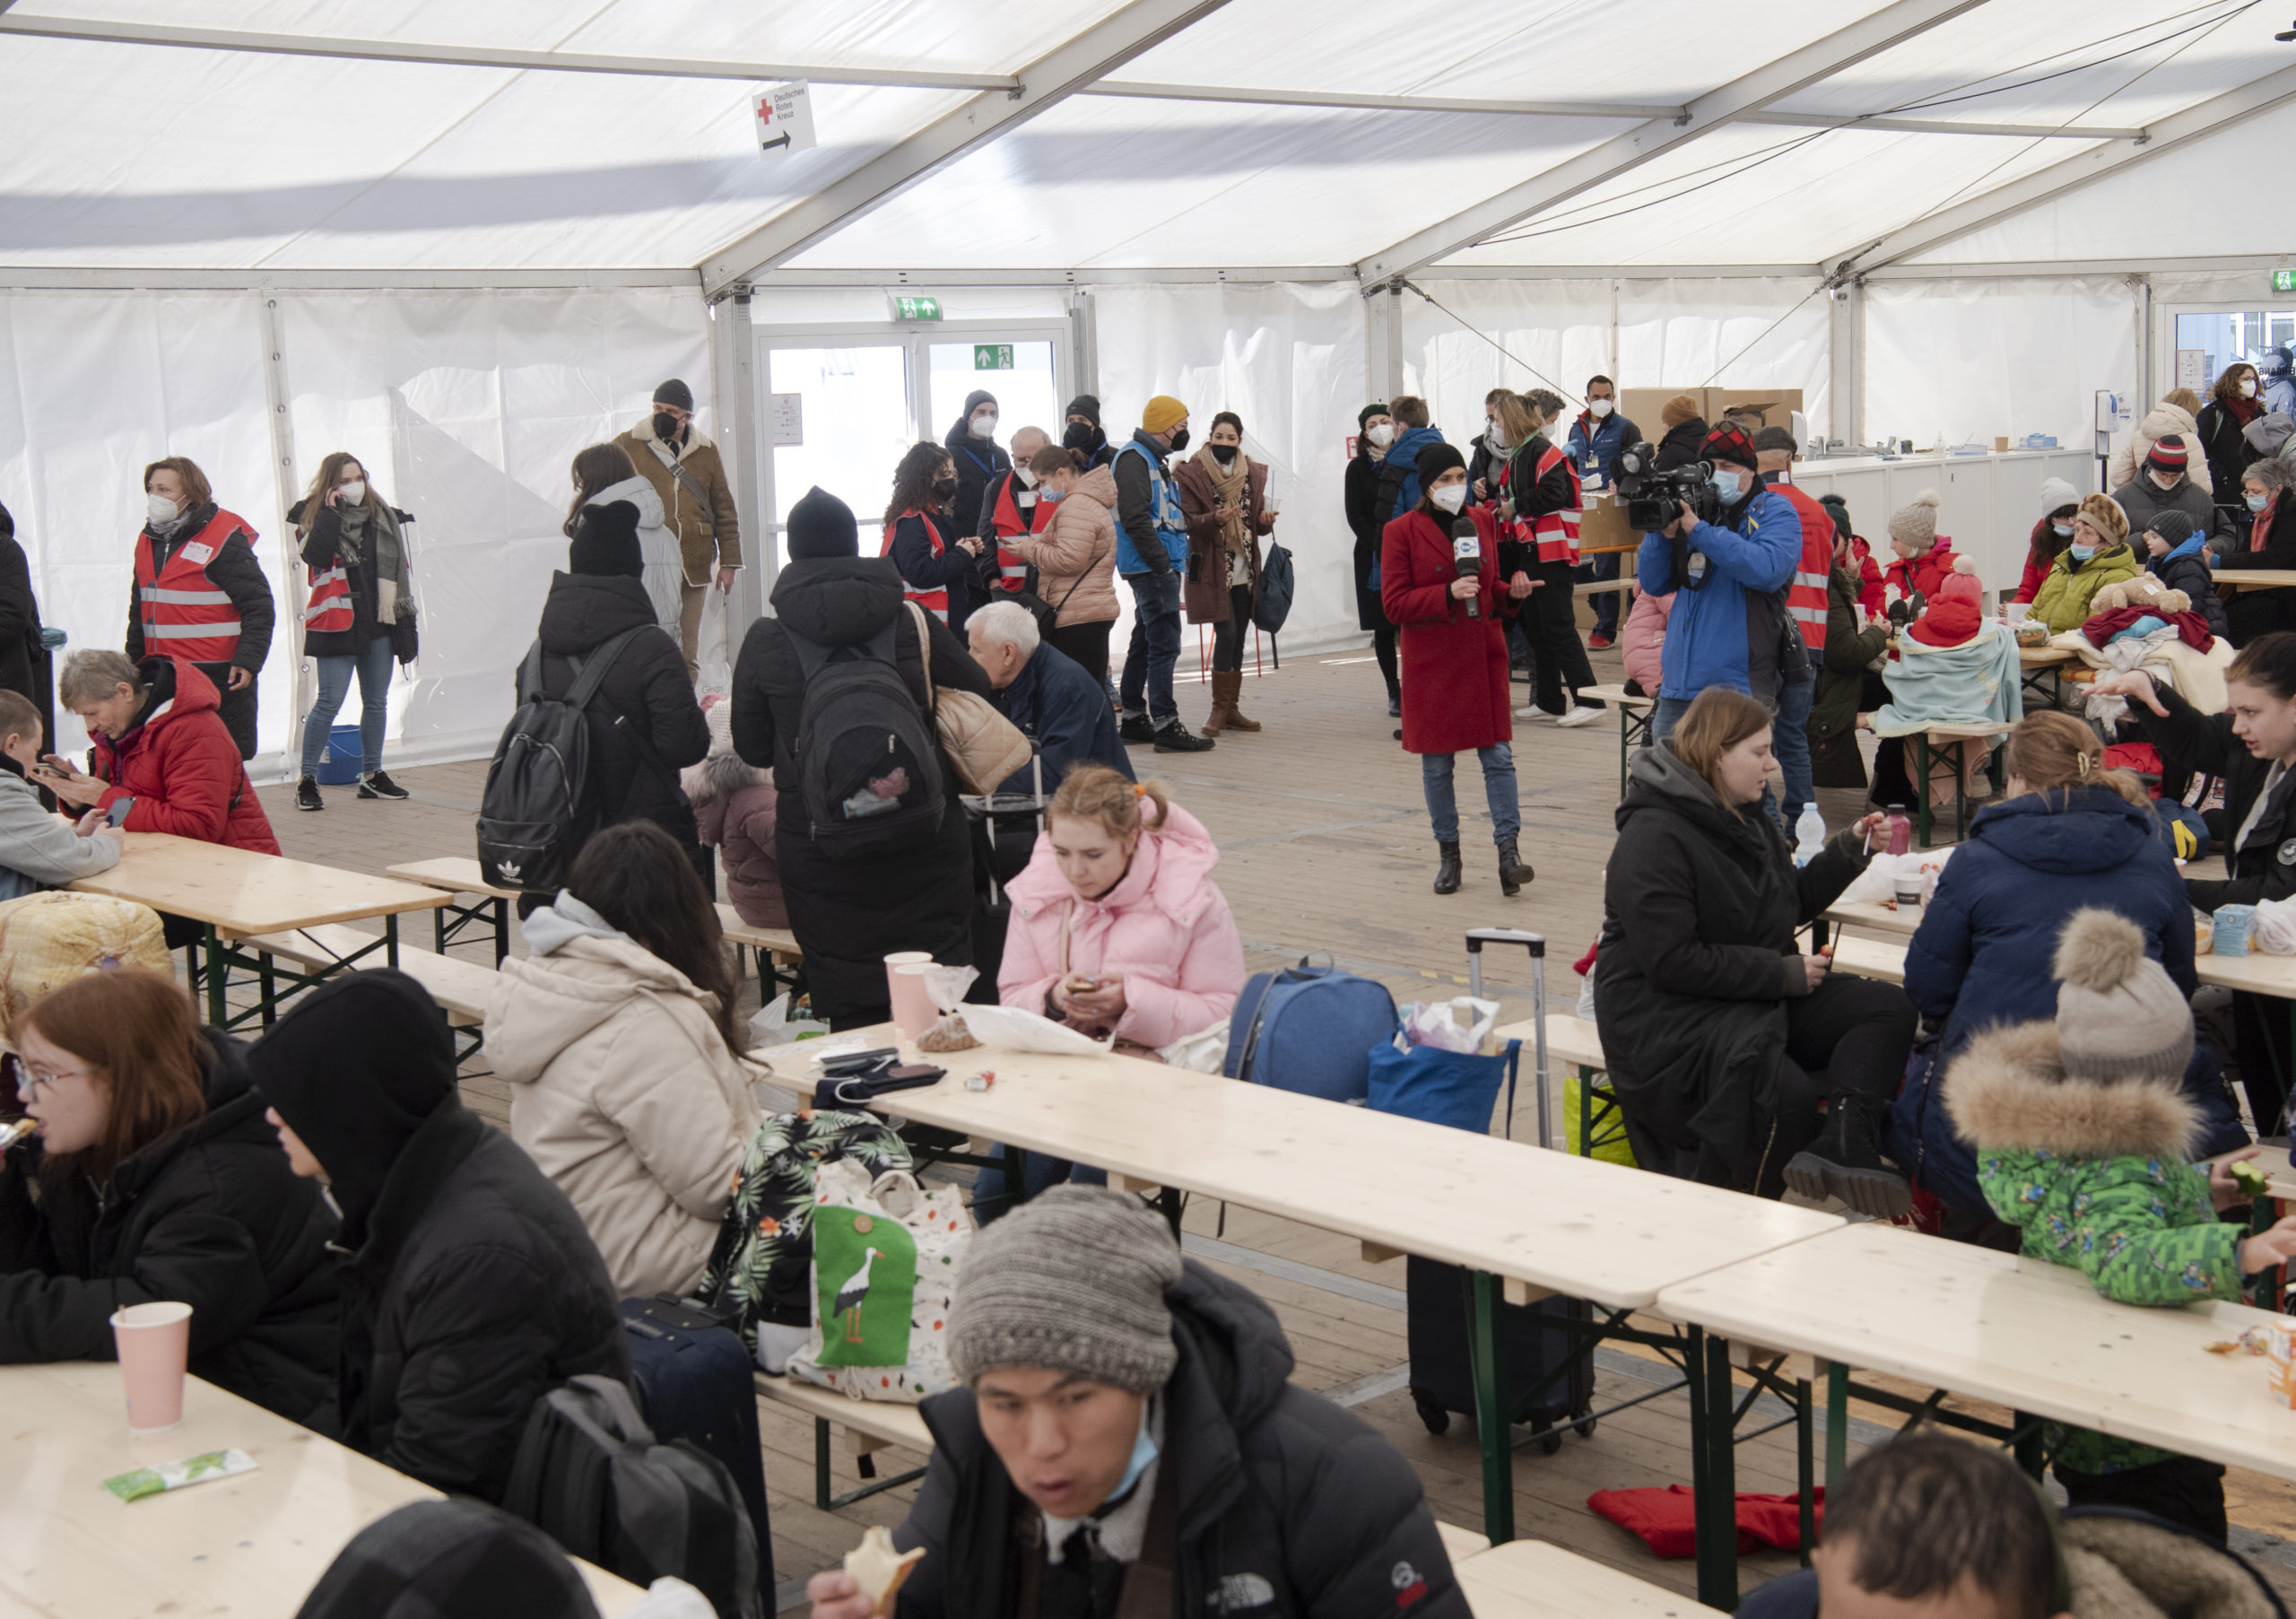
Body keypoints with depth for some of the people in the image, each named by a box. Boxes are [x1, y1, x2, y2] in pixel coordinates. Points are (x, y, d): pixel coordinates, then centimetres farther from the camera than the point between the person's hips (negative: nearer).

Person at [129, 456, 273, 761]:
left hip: (220, 678, -8)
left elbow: (258, 606, -12)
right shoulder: (149, 540, 14)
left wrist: (247, 661, -20)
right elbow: (140, 609, 26)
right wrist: (133, 658, 25)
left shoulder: (224, 539, -10)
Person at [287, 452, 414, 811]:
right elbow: (314, 556, -22)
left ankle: (372, 775, 21)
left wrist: (398, 612, 13)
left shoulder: (380, 515, 10)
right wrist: (330, 512, -17)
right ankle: (307, 779, -4)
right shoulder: (316, 517, -2)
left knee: (377, 701, 11)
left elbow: (394, 565, 16)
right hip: (337, 622, -5)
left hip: (378, 621, 5)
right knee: (330, 701, -11)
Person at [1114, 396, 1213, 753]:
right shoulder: (1133, 459, -12)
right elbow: (1135, 518, -21)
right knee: (1164, 644, -12)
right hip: (1151, 567, -11)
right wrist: (1162, 562, -21)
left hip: (1158, 567, 11)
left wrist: (1177, 558, 16)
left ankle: (1133, 719, 21)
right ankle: (1165, 725, -13)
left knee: (1145, 642, 14)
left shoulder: (1152, 459, 21)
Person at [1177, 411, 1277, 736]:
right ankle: (1220, 709, -2)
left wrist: (1265, 521, -5)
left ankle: (1232, 709, 13)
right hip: (1212, 569, -5)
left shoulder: (1254, 473, 11)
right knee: (1226, 634, -12)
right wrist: (1215, 520, -27)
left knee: (1238, 639, 6)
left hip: (1244, 570, 5)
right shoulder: (1192, 474, -4)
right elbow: (1188, 521, -9)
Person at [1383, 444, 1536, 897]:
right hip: (1431, 661, -3)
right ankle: (1447, 852, 18)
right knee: (1437, 763, 5)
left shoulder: (1483, 520, 9)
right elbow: (1394, 604, -9)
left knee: (1499, 755, -5)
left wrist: (1512, 593, -4)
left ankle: (1508, 848, -5)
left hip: (1483, 655, 3)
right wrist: (1448, 594, -21)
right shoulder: (1402, 532, -5)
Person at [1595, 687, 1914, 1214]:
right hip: (1665, 1015, -10)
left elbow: (1791, 903, 26)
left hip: (1760, 995, 10)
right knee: (1783, 1092, -34)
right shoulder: (1653, 837, -16)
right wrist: (1782, 973, -18)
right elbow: (1672, 960, -22)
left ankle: (1840, 1148, -31)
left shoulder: (1748, 820, 16)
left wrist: (1847, 850, 11)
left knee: (1888, 1008, -11)